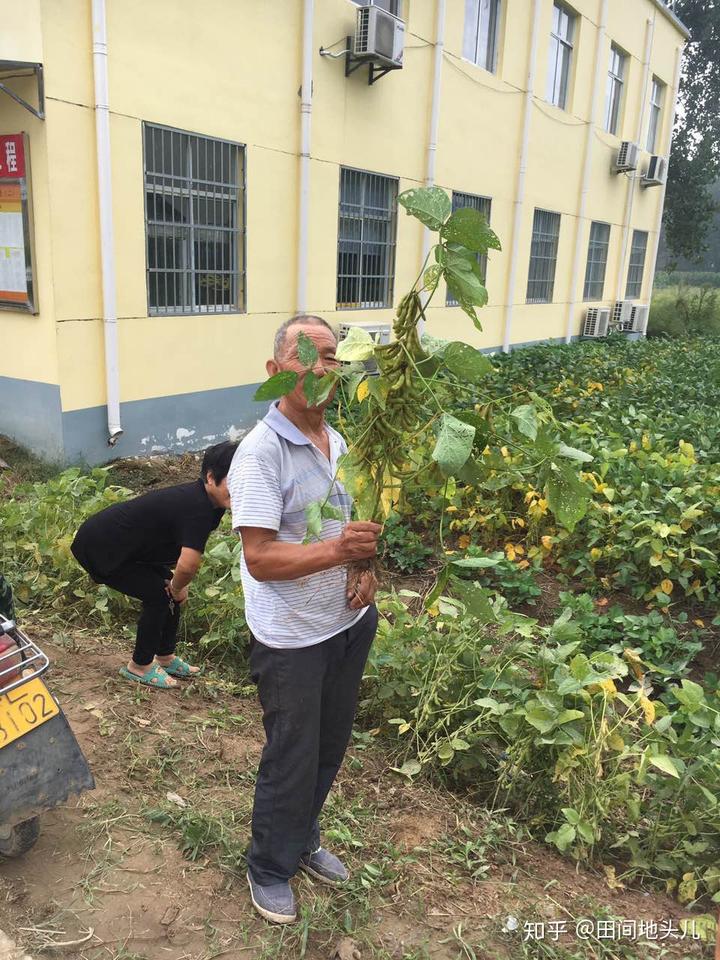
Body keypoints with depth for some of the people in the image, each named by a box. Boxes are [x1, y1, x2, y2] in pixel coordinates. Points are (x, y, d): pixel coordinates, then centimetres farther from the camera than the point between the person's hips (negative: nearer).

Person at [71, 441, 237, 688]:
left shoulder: (202, 498, -3)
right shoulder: (198, 509, -32)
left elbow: (188, 550, 14)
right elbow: (188, 565, -43)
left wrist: (177, 585, 3)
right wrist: (178, 588, -20)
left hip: (117, 543, 9)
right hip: (97, 548, -9)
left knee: (170, 588, 10)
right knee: (159, 595, -8)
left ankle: (165, 658, 25)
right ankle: (139, 667, 11)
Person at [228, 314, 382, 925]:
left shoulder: (337, 442, 4)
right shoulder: (261, 451, -21)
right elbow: (260, 558, -25)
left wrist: (366, 571, -2)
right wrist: (336, 551, -38)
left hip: (349, 623, 7)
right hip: (292, 639, -7)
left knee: (329, 749, 22)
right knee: (292, 759, 10)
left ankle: (304, 841, 47)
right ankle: (270, 868, 37)